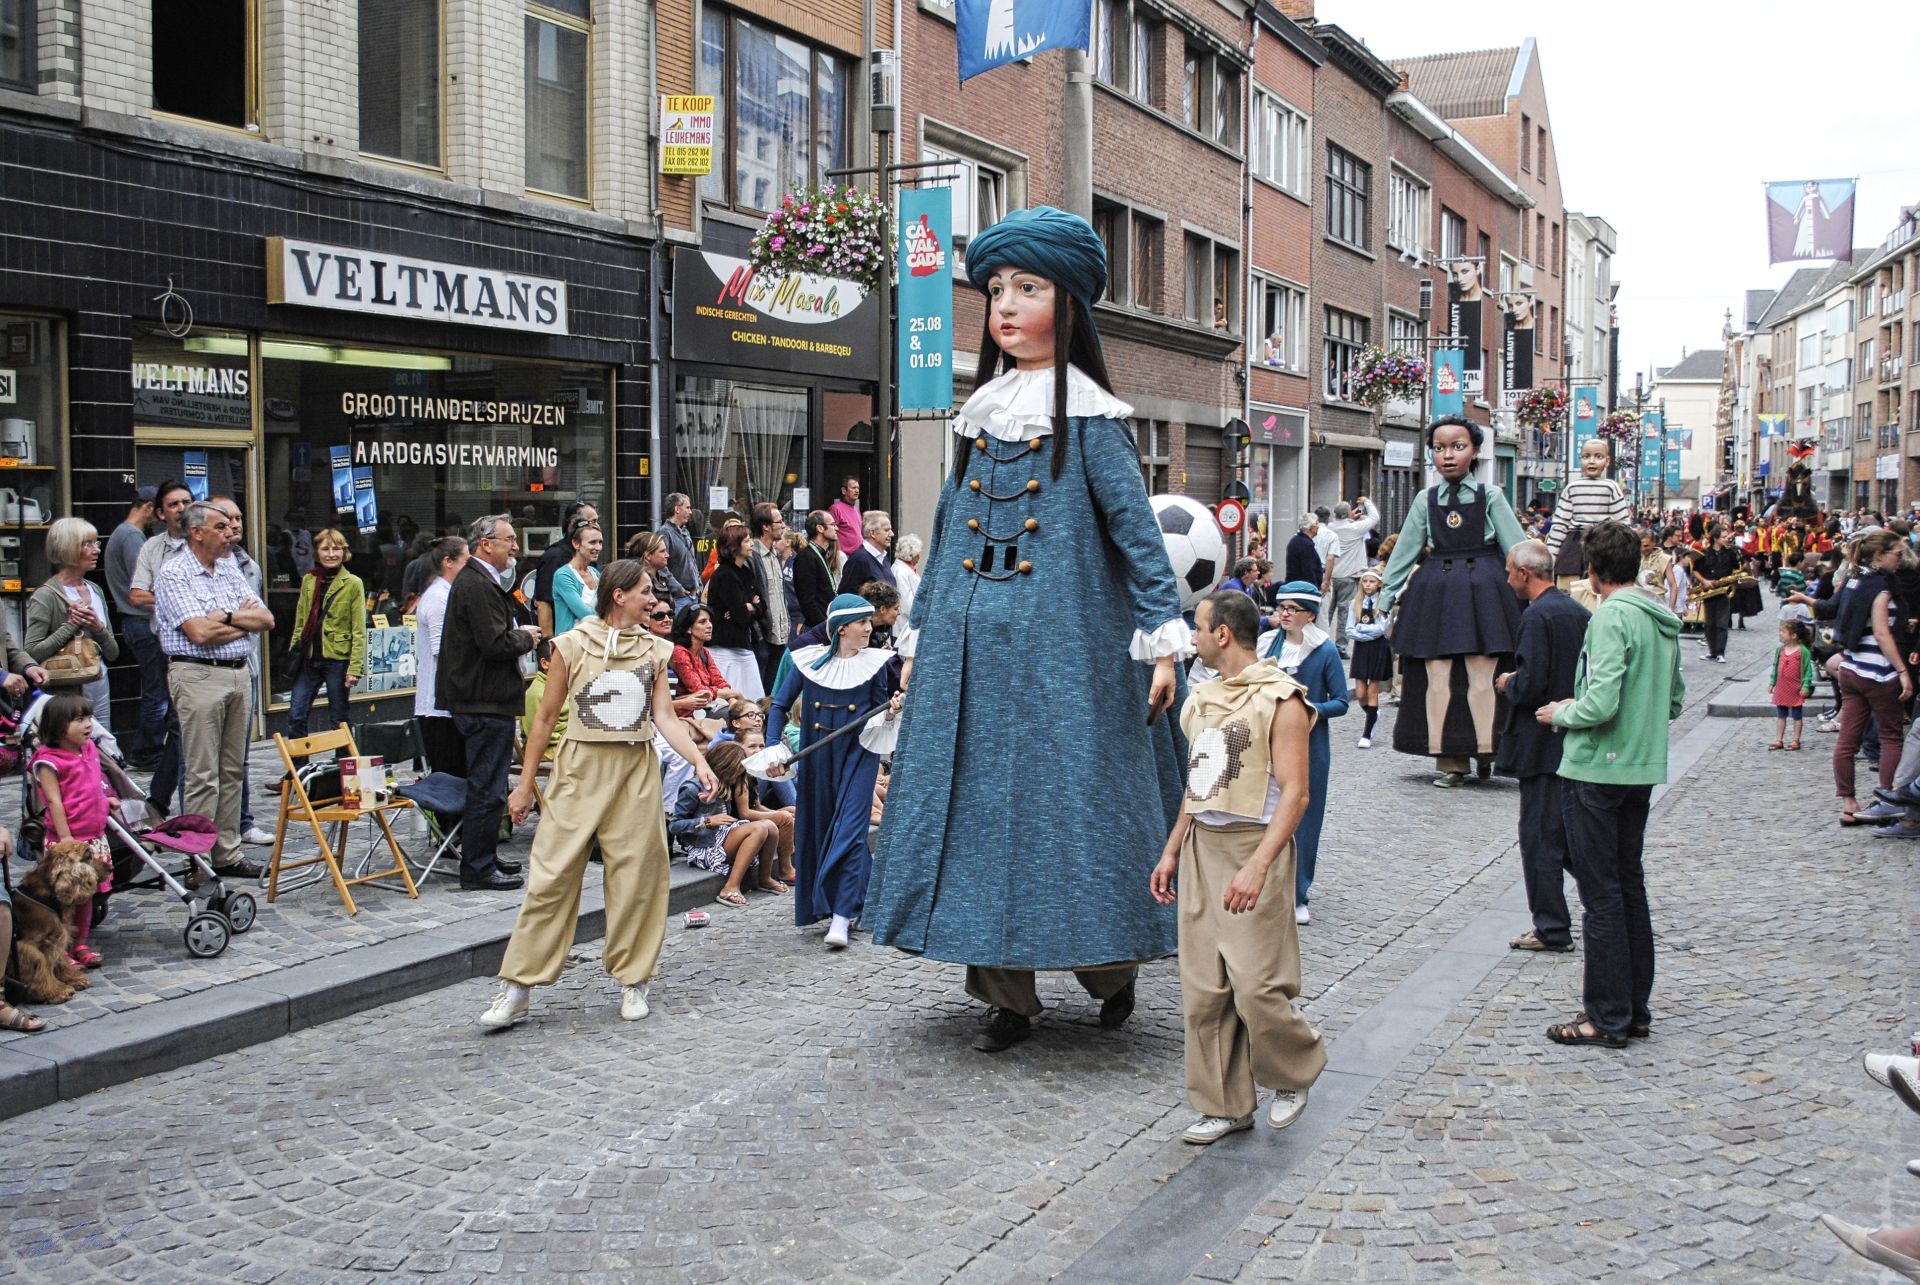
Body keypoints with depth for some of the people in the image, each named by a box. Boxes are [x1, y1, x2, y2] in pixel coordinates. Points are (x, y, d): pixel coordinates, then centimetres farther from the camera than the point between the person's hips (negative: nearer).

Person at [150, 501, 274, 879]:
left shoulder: (230, 570, 15)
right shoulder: (173, 575, -7)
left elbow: (267, 620, 8)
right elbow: (199, 633, -17)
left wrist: (226, 616, -7)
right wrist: (245, 618, -3)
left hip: (238, 674, 7)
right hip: (199, 676, -7)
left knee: (232, 771, 9)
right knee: (202, 775, -5)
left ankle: (227, 852, 15)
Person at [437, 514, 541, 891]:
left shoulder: (477, 580, 16)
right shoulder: (478, 585, -18)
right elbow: (496, 643, -25)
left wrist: (518, 632, 6)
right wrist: (527, 637, -8)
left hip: (480, 700, 11)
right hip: (487, 703, -11)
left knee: (484, 785, 18)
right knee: (487, 788, -5)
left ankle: (483, 858, 28)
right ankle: (478, 869, 1)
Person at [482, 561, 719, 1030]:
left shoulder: (654, 650, 8)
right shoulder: (572, 645, -2)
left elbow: (664, 717, 3)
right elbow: (546, 717, 3)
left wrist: (699, 762, -12)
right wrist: (525, 783, 3)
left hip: (637, 771, 3)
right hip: (581, 768, -3)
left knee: (637, 877, 4)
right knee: (552, 875, -4)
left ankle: (633, 980, 17)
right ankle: (518, 988, 2)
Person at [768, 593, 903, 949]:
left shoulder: (875, 662, -1)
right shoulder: (808, 660, -1)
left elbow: (878, 713, 6)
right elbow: (780, 705, 5)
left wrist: (892, 709, -16)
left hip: (860, 753, -2)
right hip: (817, 755, 2)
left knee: (849, 830, -12)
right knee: (818, 828, 10)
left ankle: (841, 917, -14)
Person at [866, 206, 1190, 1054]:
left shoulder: (1088, 418, -2)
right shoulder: (981, 417, 15)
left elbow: (1137, 529, -7)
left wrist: (1162, 638, -15)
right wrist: (920, 637, 19)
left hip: (1063, 647, -6)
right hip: (973, 648, 6)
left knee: (1063, 800, -5)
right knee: (976, 801, 4)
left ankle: (1110, 969, 16)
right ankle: (1006, 992, 13)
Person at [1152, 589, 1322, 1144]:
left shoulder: (1280, 699, -10)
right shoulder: (1202, 697, 14)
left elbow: (1294, 792, -15)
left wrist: (1257, 867, -24)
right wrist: (1172, 852, 17)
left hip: (1253, 847, -7)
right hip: (1201, 848, 7)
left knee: (1256, 985, -8)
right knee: (1203, 988, 6)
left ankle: (1296, 1070, 20)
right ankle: (1225, 1104, 17)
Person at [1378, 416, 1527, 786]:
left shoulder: (1491, 496, 3)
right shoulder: (1426, 500, 9)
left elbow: (1516, 547, 1)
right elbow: (1404, 550, 12)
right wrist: (1388, 594, 10)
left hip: (1483, 589, -2)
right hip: (1435, 590, 2)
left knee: (1481, 675, -3)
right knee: (1437, 677, 1)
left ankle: (1487, 752, 9)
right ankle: (1447, 759, 7)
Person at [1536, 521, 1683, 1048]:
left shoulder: (1612, 615, -17)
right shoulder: (1663, 619, 9)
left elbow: (1601, 703, -23)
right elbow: (1675, 701, 16)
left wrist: (1562, 714, -5)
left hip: (1598, 769, -9)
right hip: (1643, 768, 9)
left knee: (1601, 895, -2)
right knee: (1631, 887, 15)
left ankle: (1607, 1017, 3)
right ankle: (1635, 1009, 22)